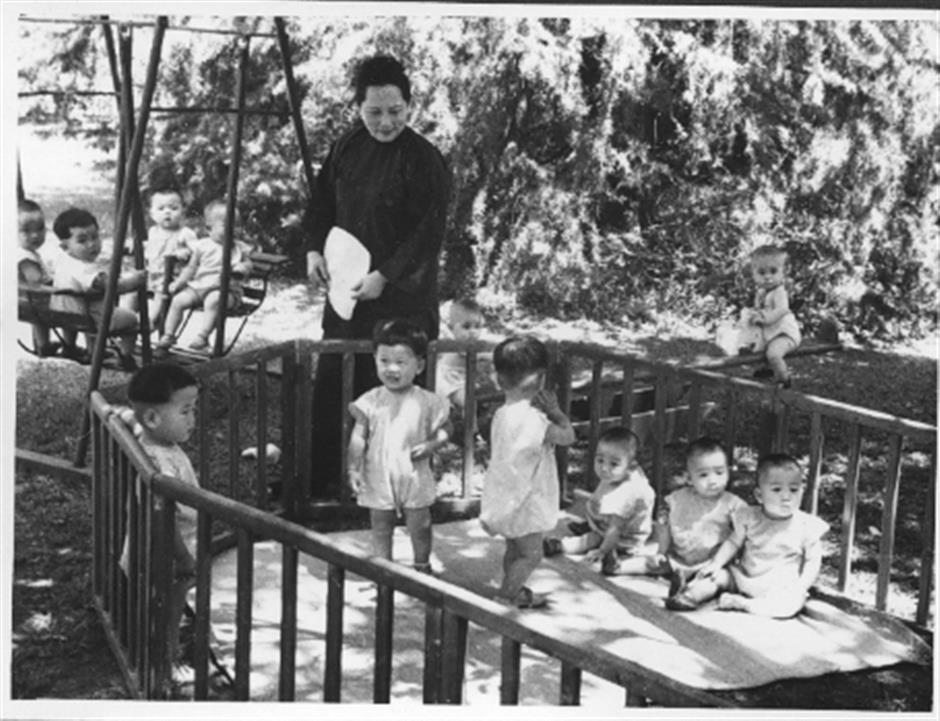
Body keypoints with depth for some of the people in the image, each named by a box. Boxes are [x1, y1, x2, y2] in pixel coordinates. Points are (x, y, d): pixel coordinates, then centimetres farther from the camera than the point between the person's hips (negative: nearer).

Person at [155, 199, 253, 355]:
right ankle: (168, 336, -6)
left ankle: (202, 336, -29)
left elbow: (248, 263, 9)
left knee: (213, 300, -37)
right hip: (198, 285, 2)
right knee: (178, 300, -20)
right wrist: (178, 282, 2)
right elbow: (191, 268, 15)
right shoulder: (202, 246, 9)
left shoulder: (238, 248, 8)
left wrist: (244, 266, -16)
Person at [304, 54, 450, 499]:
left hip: (401, 298, -6)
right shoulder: (346, 148, 6)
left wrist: (384, 276, -19)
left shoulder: (424, 160, -12)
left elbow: (428, 233, -15)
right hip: (346, 290, 6)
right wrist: (314, 249, 3)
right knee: (330, 387, 10)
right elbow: (323, 202, 18)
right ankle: (321, 483, 23)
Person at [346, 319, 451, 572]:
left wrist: (431, 445, -17)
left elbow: (444, 428, 2)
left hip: (414, 478, 0)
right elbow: (358, 438, -3)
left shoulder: (426, 402, -8)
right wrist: (354, 469, -9)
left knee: (419, 527, 12)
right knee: (380, 528, 12)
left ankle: (422, 567, 33)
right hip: (379, 478, 1)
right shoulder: (370, 401, -6)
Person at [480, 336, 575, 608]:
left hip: (505, 497, 9)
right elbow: (567, 437, -18)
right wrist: (555, 410, -8)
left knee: (516, 550, 24)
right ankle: (503, 599, 7)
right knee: (531, 555, 5)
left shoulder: (502, 413, 2)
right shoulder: (532, 418, -27)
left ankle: (514, 592, 38)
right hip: (524, 501, -9)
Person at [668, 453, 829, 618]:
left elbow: (813, 561, -2)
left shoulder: (808, 526, -5)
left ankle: (741, 603, -33)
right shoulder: (749, 517, 2)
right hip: (743, 578, 4)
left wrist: (801, 587, -16)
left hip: (780, 588, -4)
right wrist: (716, 562, -8)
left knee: (792, 602, -33)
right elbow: (733, 542, 8)